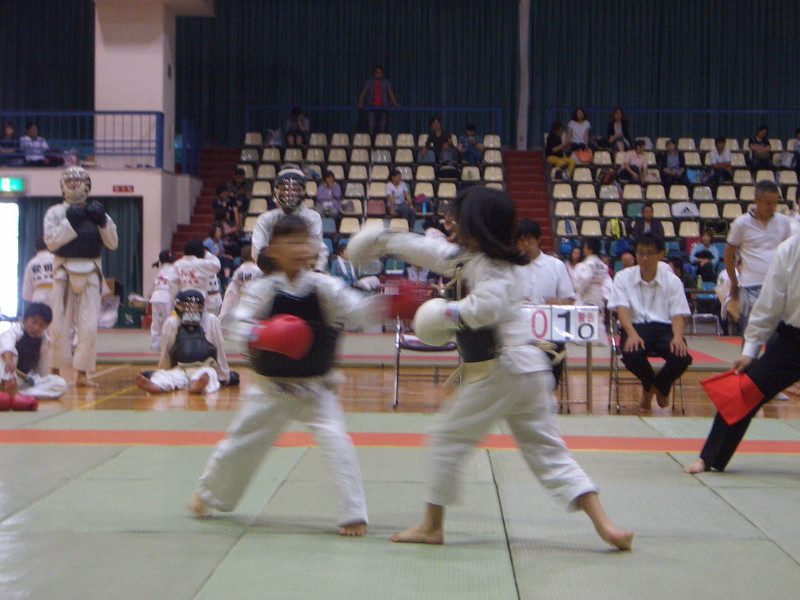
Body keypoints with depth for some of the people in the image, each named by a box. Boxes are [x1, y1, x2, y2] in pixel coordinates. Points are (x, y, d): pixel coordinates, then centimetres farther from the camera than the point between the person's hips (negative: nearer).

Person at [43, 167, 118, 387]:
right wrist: (70, 222, -14)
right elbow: (51, 242, -9)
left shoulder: (96, 212, 10)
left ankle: (83, 373, 2)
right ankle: (56, 372, 10)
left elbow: (113, 243, 4)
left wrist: (102, 222, -10)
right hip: (64, 271, -1)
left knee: (89, 326, -4)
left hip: (91, 273, 2)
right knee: (60, 324, 0)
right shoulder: (55, 213, 4)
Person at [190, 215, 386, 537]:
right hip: (272, 387, 1)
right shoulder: (262, 289, -9)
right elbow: (240, 322, -14)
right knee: (241, 442, 15)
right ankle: (208, 495, 41)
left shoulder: (324, 287, -10)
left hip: (316, 387, -1)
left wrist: (379, 305, -40)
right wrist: (259, 334, -35)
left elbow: (356, 310, -19)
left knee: (335, 440, -18)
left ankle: (354, 515, -8)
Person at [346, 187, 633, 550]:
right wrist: (385, 242, 35)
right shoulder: (468, 259, 17)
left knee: (447, 439, 5)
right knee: (548, 451, 7)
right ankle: (605, 526, -2)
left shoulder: (491, 268, -13)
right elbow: (434, 252, 27)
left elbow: (485, 308, -30)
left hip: (499, 373, -9)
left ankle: (432, 527, 15)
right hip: (527, 369, 9)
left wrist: (448, 313, -13)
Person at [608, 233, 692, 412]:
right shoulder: (623, 277, 5)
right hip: (635, 326, -1)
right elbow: (622, 309, -8)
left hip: (664, 327, 1)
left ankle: (660, 385, 10)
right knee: (631, 355, -36)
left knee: (682, 357, -30)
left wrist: (678, 337, -21)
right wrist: (632, 334, -27)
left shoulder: (672, 281, 8)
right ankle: (649, 386, 4)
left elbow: (678, 314, 2)